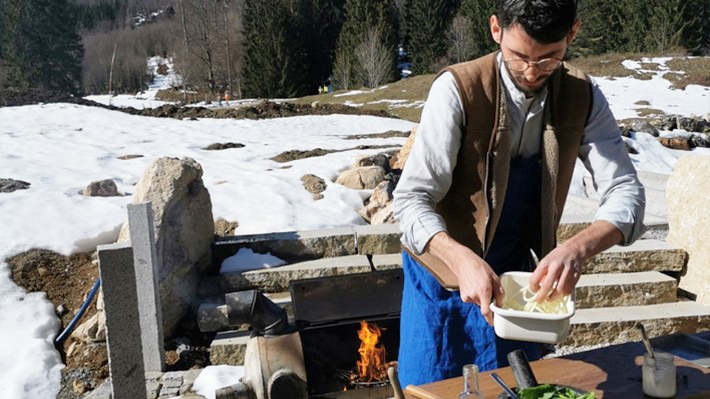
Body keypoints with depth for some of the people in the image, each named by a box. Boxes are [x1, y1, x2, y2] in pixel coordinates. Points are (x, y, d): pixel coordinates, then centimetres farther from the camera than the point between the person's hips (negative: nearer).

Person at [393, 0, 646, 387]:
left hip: (518, 276, 4)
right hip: (445, 270, -3)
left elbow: (625, 191, -12)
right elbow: (411, 199, -23)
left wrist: (579, 247, -33)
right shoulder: (458, 89, -22)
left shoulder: (583, 97, -9)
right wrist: (464, 261, -40)